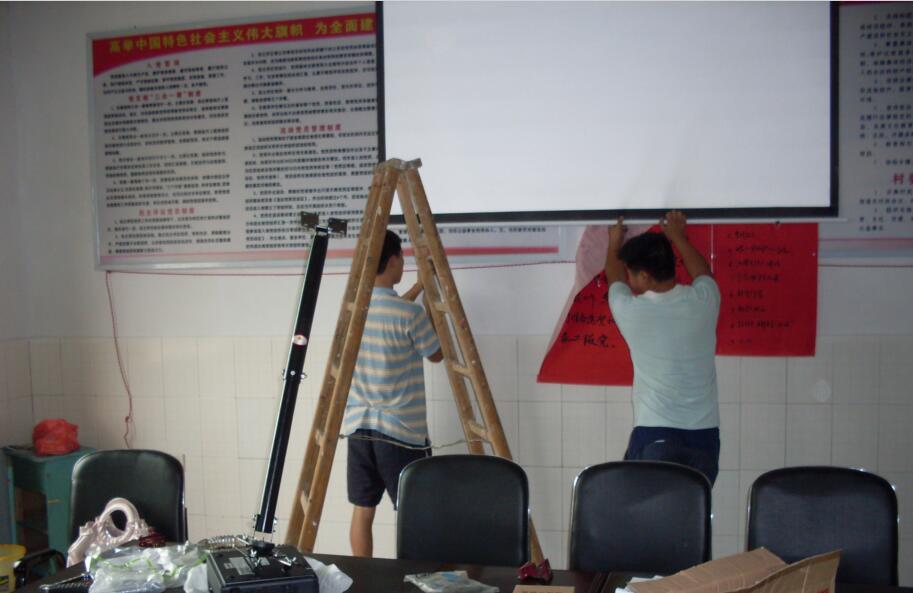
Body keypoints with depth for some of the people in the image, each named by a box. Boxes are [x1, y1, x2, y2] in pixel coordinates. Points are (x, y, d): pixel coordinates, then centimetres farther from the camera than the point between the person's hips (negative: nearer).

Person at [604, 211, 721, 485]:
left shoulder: (630, 310, -10)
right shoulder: (703, 300, -5)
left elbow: (614, 277, 15)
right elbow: (703, 271, 22)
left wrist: (614, 244, 34)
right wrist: (677, 236, 35)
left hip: (653, 436, -3)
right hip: (703, 435, 3)